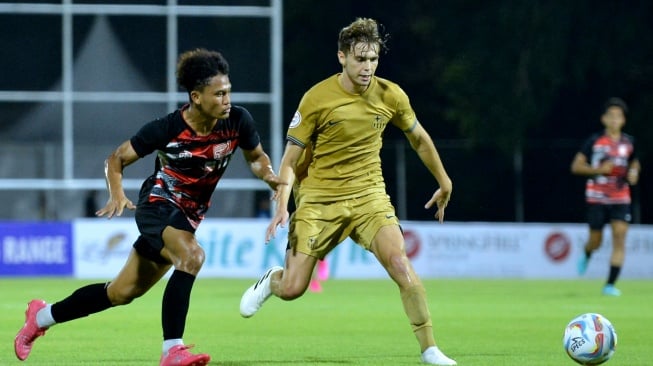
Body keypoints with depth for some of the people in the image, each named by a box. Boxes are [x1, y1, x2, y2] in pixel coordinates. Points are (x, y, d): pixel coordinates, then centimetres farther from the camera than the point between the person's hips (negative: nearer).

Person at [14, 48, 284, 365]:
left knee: (122, 293, 12)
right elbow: (117, 159, -9)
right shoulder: (167, 129, -22)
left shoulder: (237, 121, -13)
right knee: (192, 256, -35)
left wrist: (269, 175, -15)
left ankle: (42, 316, 31)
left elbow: (256, 157, 7)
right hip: (158, 205, -5)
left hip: (188, 217, 5)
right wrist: (117, 194, -27)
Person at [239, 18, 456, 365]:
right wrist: (282, 206, -18)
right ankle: (270, 280, 33)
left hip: (369, 196, 2)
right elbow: (290, 159, -6)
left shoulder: (391, 96, -4)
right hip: (319, 199, -2)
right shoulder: (317, 99, -12)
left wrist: (444, 183, 23)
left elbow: (419, 139, 16)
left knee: (400, 264, -22)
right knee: (292, 289, -6)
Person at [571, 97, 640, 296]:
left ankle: (610, 284, -11)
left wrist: (634, 172, 0)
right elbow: (576, 166, -4)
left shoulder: (628, 143, 6)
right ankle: (586, 254, 44)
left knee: (620, 237, -13)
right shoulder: (595, 141, -4)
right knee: (596, 241, 5)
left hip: (621, 199, 2)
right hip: (597, 198, -2)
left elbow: (634, 162, 24)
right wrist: (599, 169, -17)